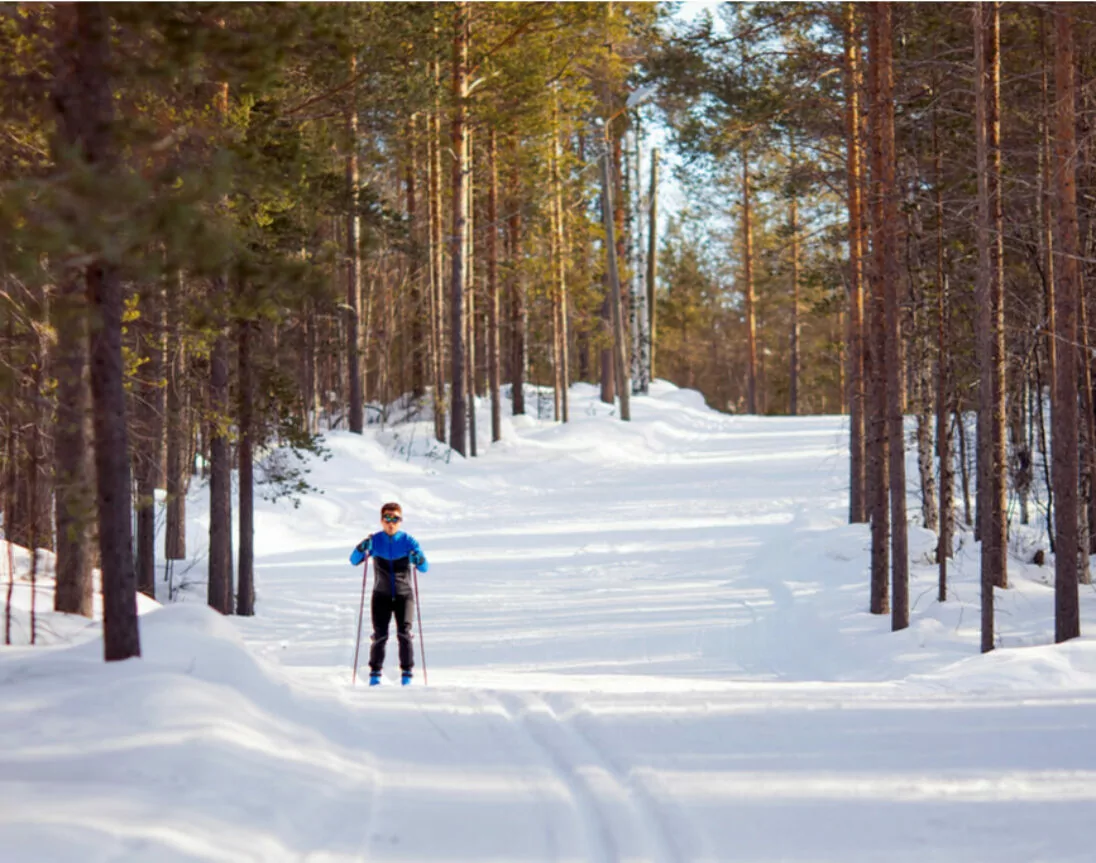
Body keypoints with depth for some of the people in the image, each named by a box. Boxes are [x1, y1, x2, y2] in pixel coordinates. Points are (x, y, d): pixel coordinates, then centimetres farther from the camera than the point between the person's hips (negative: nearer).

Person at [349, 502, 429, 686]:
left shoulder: (408, 541, -4)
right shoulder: (375, 540, -2)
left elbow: (425, 568, -7)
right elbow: (354, 561, -10)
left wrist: (419, 560, -30)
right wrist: (362, 549, -30)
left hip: (404, 595, 0)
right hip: (381, 595, 0)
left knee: (404, 633, -12)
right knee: (380, 635, -8)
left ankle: (407, 673, -5)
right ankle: (375, 673, 2)